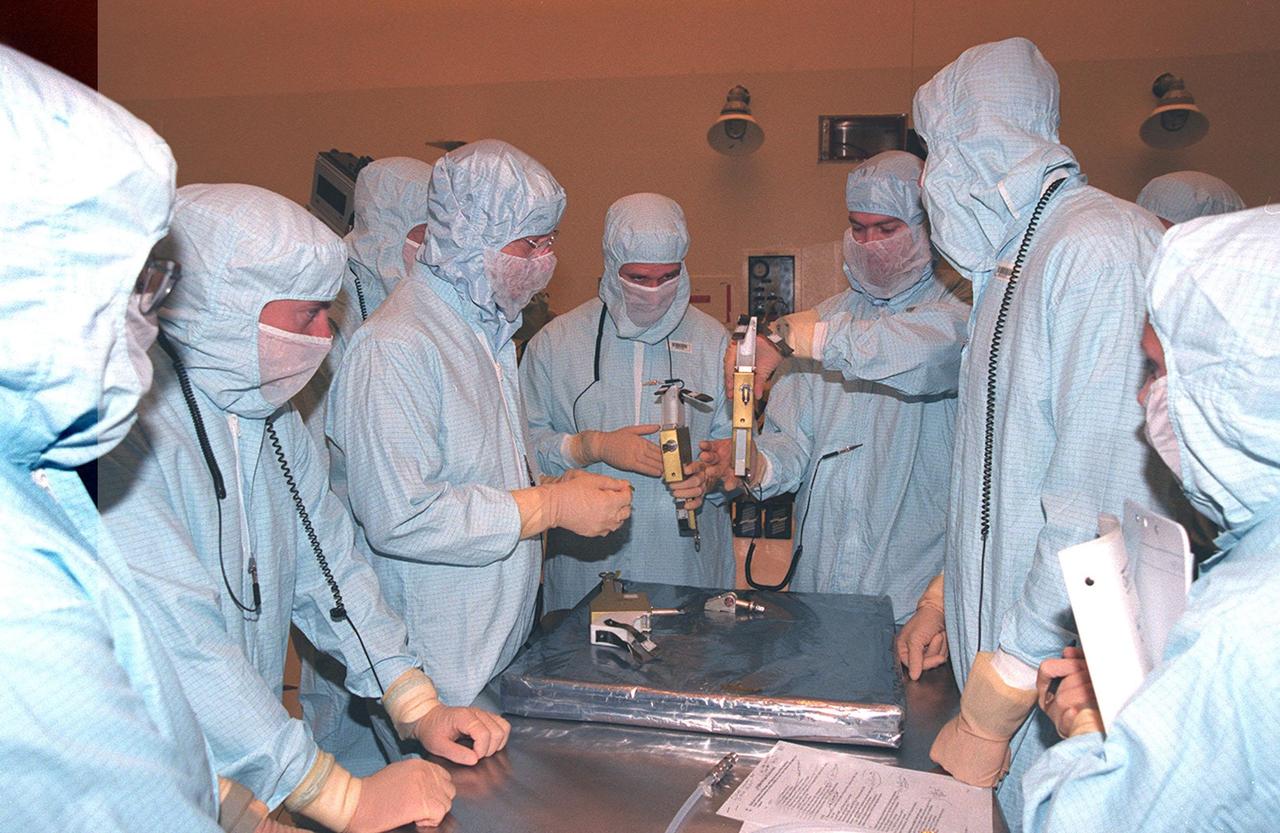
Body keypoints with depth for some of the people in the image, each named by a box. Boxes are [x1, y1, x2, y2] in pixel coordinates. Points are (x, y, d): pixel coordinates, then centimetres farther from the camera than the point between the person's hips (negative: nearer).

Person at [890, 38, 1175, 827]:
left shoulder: (1101, 251, -19)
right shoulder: (1013, 262, 14)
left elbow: (1106, 511, -25)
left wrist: (1000, 693, -20)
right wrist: (952, 593, 18)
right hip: (1004, 640, 8)